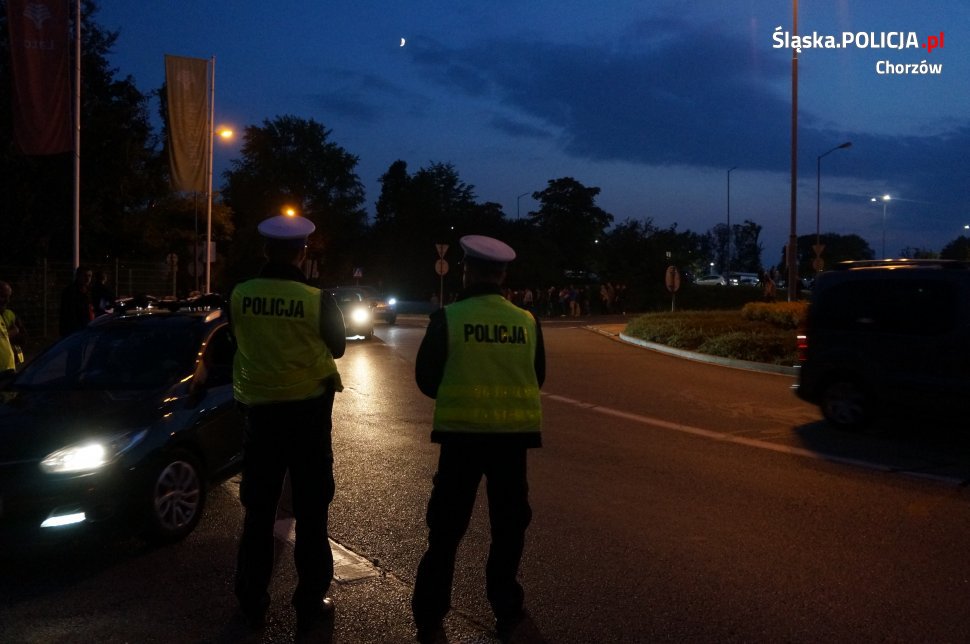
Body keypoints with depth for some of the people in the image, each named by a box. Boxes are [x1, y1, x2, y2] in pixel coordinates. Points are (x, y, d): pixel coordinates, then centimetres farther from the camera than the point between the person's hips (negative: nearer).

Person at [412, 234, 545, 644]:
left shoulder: (448, 318, -10)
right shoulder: (527, 322, -3)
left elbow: (426, 379, -4)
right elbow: (536, 379, 8)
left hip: (462, 432, -2)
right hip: (513, 434, 2)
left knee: (447, 526, 11)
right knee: (508, 525, 17)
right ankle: (506, 611, 26)